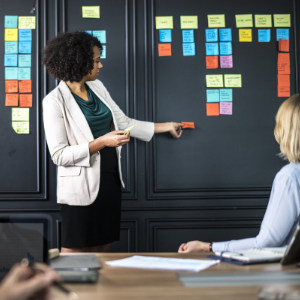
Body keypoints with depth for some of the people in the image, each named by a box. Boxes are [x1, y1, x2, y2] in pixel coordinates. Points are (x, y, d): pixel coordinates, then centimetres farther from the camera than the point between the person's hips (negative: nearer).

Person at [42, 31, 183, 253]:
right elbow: (59, 155, -17)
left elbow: (124, 123, 16)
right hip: (81, 187, -7)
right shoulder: (55, 101, -13)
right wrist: (102, 142, -23)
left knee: (102, 251, 13)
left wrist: (167, 126, 19)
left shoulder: (97, 87, 9)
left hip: (110, 180, 7)